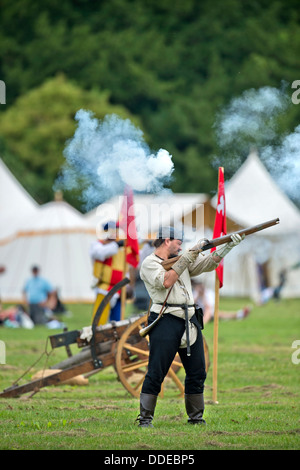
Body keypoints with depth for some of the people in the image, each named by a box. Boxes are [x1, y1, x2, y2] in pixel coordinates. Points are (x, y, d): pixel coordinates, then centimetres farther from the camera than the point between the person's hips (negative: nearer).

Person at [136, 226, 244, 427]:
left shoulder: (182, 260, 19)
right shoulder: (149, 263, -2)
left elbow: (208, 263, 15)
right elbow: (166, 281, -17)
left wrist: (228, 245, 2)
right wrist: (188, 257, -16)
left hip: (190, 320, 7)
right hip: (166, 321, -7)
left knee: (197, 373, 8)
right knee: (156, 373, -8)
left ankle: (196, 418, 16)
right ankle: (145, 417, -3)